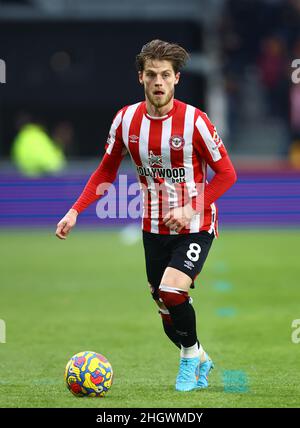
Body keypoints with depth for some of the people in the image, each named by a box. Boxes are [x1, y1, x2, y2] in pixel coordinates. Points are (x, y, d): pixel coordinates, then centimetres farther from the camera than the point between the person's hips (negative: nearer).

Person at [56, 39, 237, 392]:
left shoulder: (194, 121, -16)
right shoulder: (126, 119, -3)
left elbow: (226, 174, -10)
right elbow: (106, 171, 8)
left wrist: (191, 209, -21)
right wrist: (75, 211, -2)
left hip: (194, 227, -5)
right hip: (154, 228, 5)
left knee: (171, 292, -24)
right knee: (165, 308, 9)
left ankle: (191, 355, 4)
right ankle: (200, 361, 37)